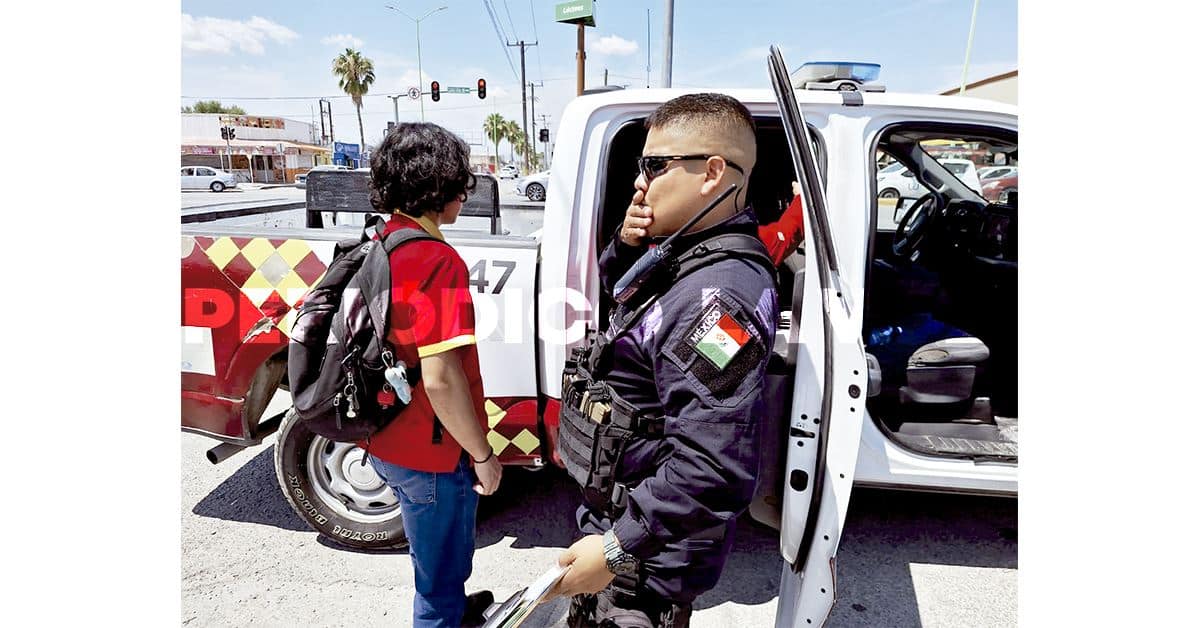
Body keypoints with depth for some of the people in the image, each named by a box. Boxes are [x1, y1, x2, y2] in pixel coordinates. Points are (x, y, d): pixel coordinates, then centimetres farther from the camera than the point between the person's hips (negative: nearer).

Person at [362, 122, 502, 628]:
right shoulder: (436, 261, -26)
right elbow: (440, 378, -29)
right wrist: (483, 454, -16)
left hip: (386, 441, 9)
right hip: (430, 455, -9)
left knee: (438, 557, 32)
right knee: (442, 572, 15)